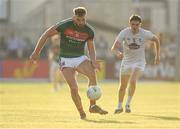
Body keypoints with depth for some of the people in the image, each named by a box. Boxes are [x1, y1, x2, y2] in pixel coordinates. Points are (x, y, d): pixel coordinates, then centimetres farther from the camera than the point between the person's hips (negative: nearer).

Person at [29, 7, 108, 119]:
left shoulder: (89, 31, -5)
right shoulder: (64, 25, -15)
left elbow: (91, 49, 6)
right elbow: (46, 35, -6)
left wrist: (93, 61, -16)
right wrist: (36, 53, -4)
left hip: (80, 58, 2)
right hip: (66, 60, -2)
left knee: (93, 74, -29)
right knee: (74, 88, -18)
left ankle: (93, 106, -20)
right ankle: (81, 112, 2)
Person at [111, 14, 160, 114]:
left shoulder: (145, 34, -16)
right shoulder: (124, 33, -18)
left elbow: (156, 40, 5)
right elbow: (114, 48, -24)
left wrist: (157, 55, 7)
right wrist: (118, 53, -47)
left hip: (139, 62, -1)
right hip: (126, 61, 1)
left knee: (133, 81, -23)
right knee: (123, 85, 9)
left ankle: (128, 104, -6)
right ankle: (119, 107, 30)